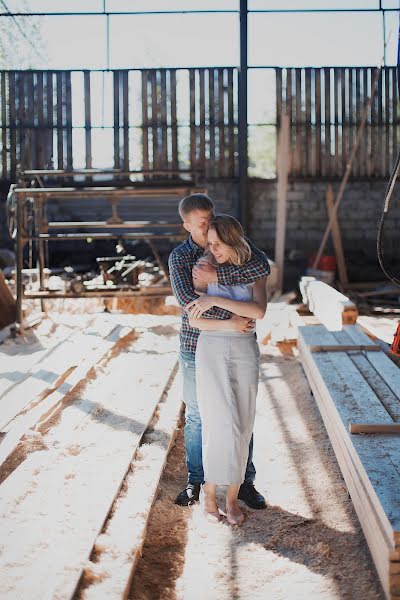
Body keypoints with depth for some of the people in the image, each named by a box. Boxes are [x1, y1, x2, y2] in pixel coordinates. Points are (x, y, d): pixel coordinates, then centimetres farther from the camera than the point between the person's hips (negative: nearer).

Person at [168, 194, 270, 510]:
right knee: (196, 416, 12)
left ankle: (245, 481, 24)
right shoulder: (179, 257, -7)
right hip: (197, 346, 0)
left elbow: (263, 268, -23)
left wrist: (217, 275, -28)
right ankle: (195, 480, 28)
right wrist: (230, 318, -30)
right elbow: (188, 300, -21)